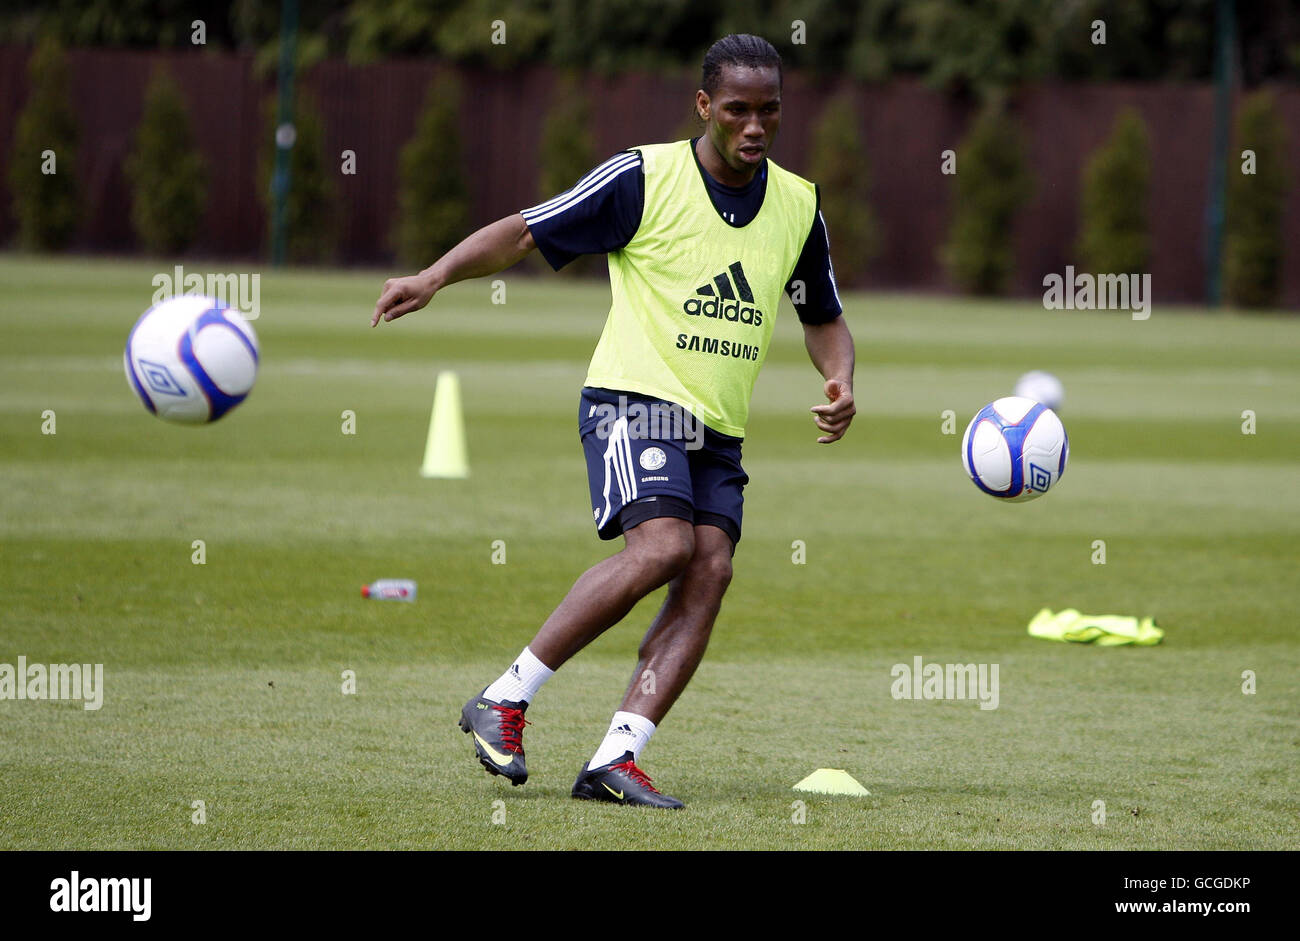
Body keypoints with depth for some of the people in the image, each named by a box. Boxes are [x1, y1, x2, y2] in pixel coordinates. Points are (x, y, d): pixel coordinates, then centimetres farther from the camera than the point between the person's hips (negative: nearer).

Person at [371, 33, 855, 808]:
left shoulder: (799, 206, 9)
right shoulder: (645, 178, -6)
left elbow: (825, 319, 22)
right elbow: (524, 233, -5)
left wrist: (841, 383, 1)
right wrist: (436, 276, -19)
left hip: (719, 432, 6)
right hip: (635, 397, -6)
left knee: (710, 569, -15)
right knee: (663, 546, -26)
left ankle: (616, 759, -19)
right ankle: (505, 700, -15)